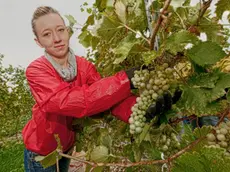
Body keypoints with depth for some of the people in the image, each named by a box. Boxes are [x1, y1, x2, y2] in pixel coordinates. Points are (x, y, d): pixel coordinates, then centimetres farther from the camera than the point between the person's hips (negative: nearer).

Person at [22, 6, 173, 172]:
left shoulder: (85, 66, -12)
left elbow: (104, 93, -26)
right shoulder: (36, 70, -25)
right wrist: (125, 79, -48)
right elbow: (69, 101, -41)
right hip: (41, 150, -4)